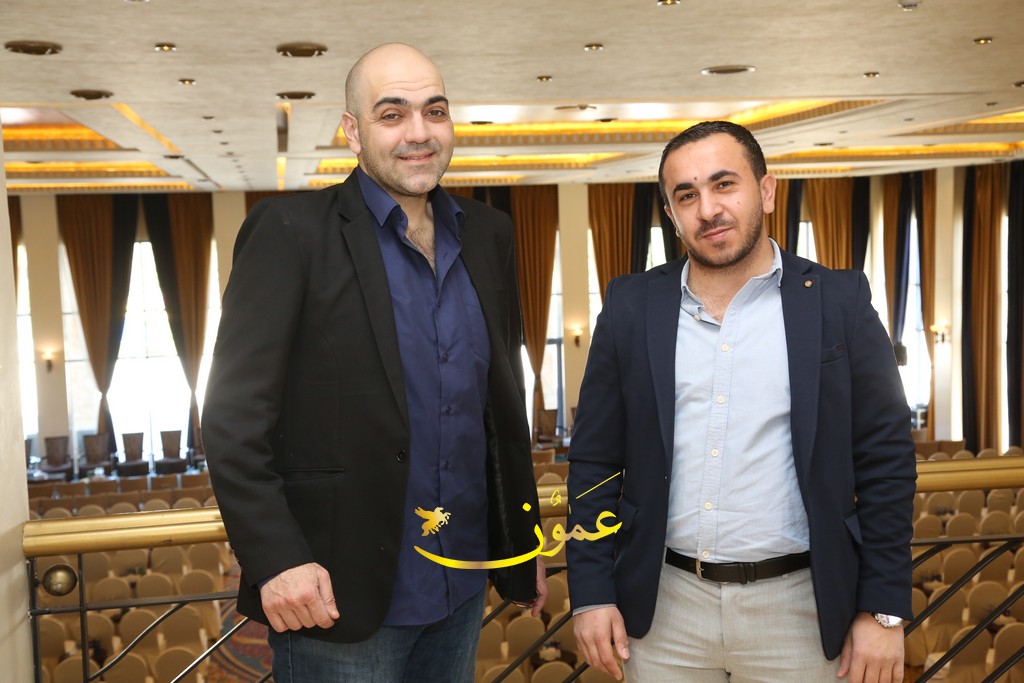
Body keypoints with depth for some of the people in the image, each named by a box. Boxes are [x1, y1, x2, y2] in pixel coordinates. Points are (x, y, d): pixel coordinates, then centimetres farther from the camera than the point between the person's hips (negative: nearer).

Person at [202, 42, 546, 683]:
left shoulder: (487, 233, 7)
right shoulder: (292, 231, -10)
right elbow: (234, 416, -12)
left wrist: (525, 537, 13)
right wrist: (275, 558, -19)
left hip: (463, 585, 5)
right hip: (340, 594, -5)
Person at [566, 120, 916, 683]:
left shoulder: (839, 302, -3)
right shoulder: (632, 307, 1)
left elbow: (886, 461, -2)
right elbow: (594, 459, 4)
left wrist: (884, 611, -4)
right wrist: (590, 592, 0)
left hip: (797, 609, -1)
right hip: (663, 607, 2)